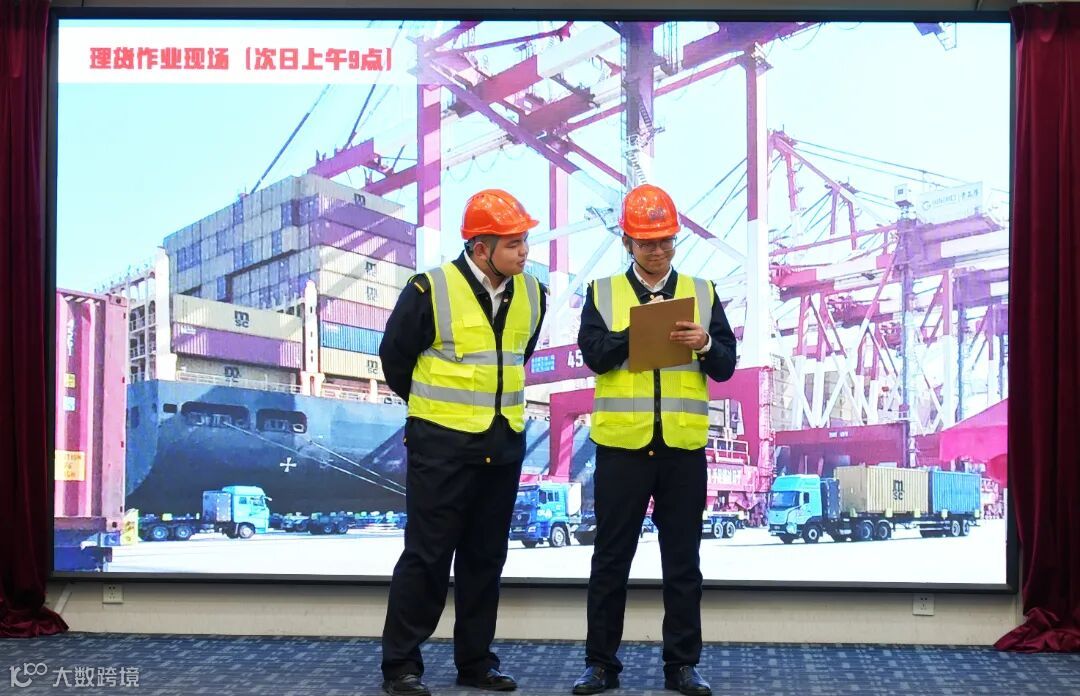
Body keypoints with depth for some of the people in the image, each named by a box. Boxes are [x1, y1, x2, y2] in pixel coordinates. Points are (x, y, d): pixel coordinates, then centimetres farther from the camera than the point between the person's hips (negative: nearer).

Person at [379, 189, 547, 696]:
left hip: (503, 445, 5)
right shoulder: (431, 290, -14)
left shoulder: (531, 294, 3)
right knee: (427, 556, -1)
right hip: (441, 445, -5)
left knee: (485, 557, 12)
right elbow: (394, 356, 0)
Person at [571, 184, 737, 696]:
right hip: (621, 443, -1)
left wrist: (704, 345, -15)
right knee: (611, 559, 6)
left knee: (682, 562, 7)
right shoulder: (602, 293, 6)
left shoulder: (702, 292, 9)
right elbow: (593, 354, -9)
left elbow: (726, 367, 5)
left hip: (684, 446, 1)